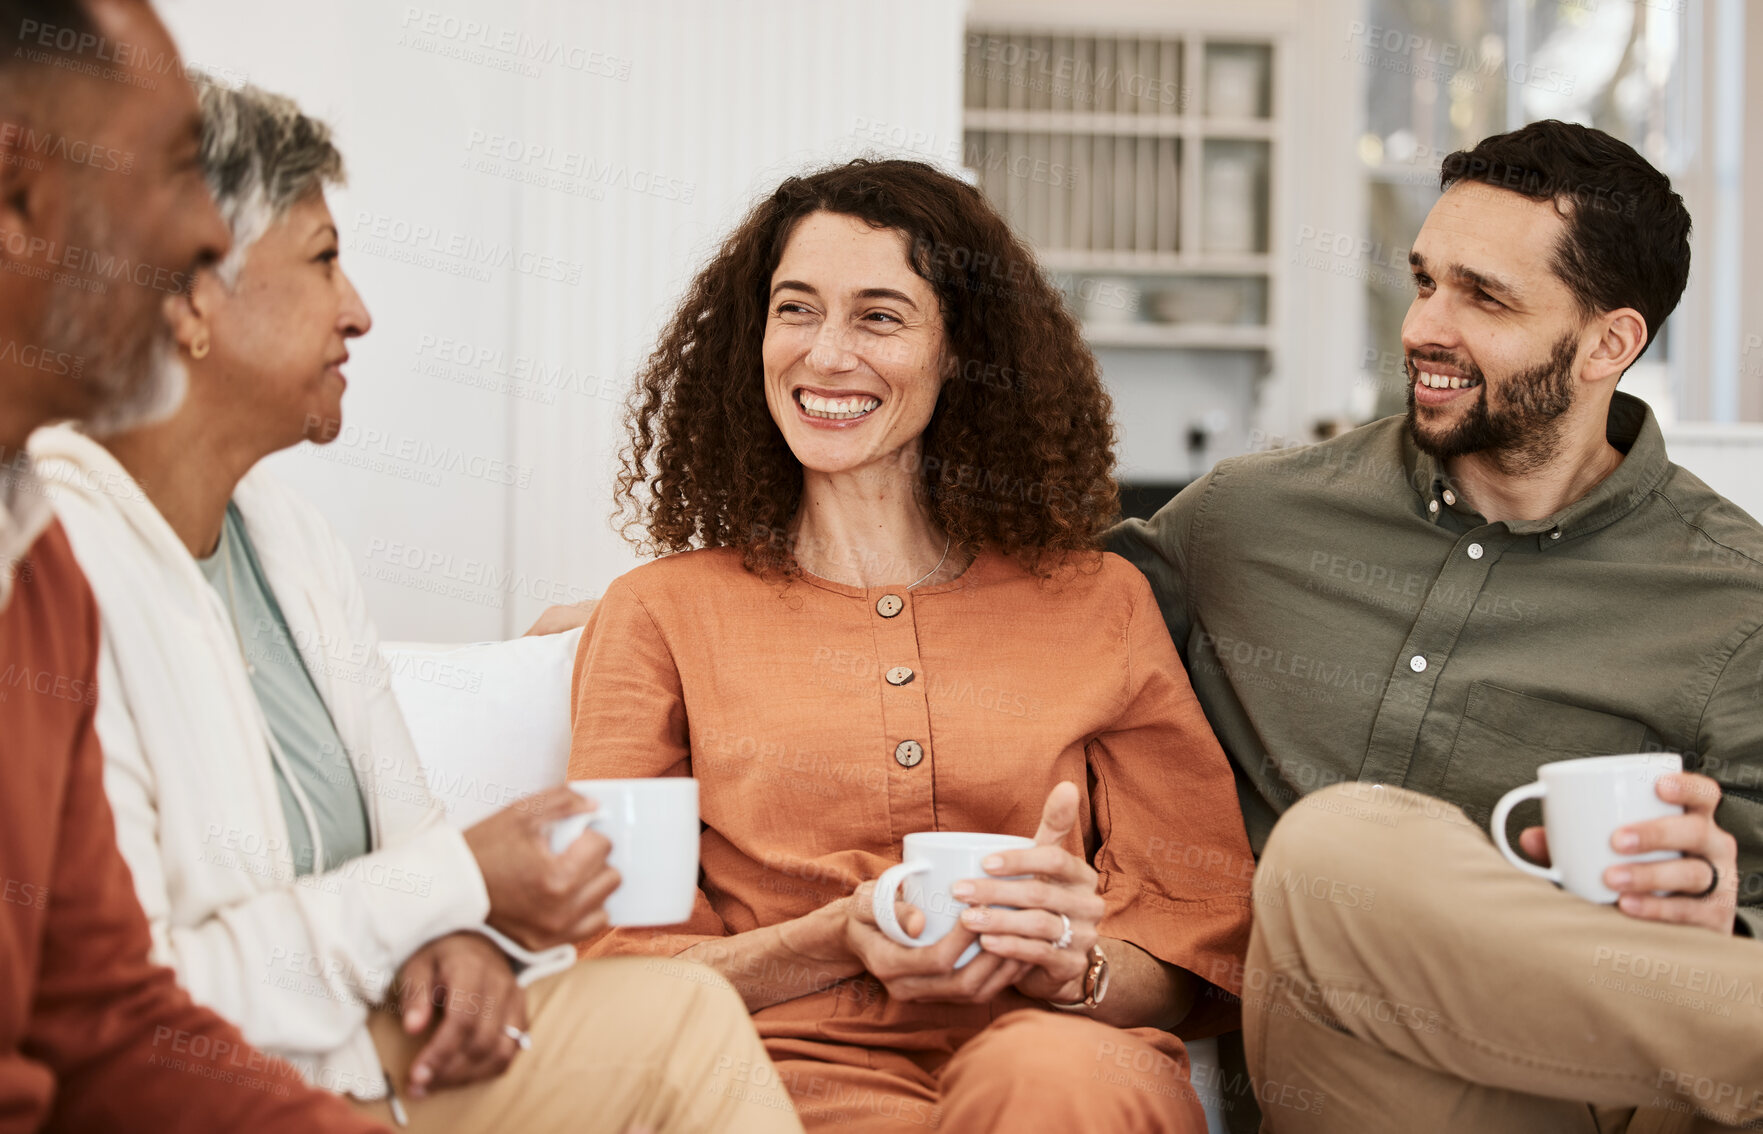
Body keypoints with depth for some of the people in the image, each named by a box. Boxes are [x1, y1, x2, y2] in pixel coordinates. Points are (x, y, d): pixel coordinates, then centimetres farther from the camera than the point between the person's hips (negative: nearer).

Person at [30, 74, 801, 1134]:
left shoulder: (290, 533, 12)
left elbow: (403, 828, 17)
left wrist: (464, 934, -7)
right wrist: (458, 887, -16)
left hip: (367, 1045, 9)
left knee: (685, 1013, -10)